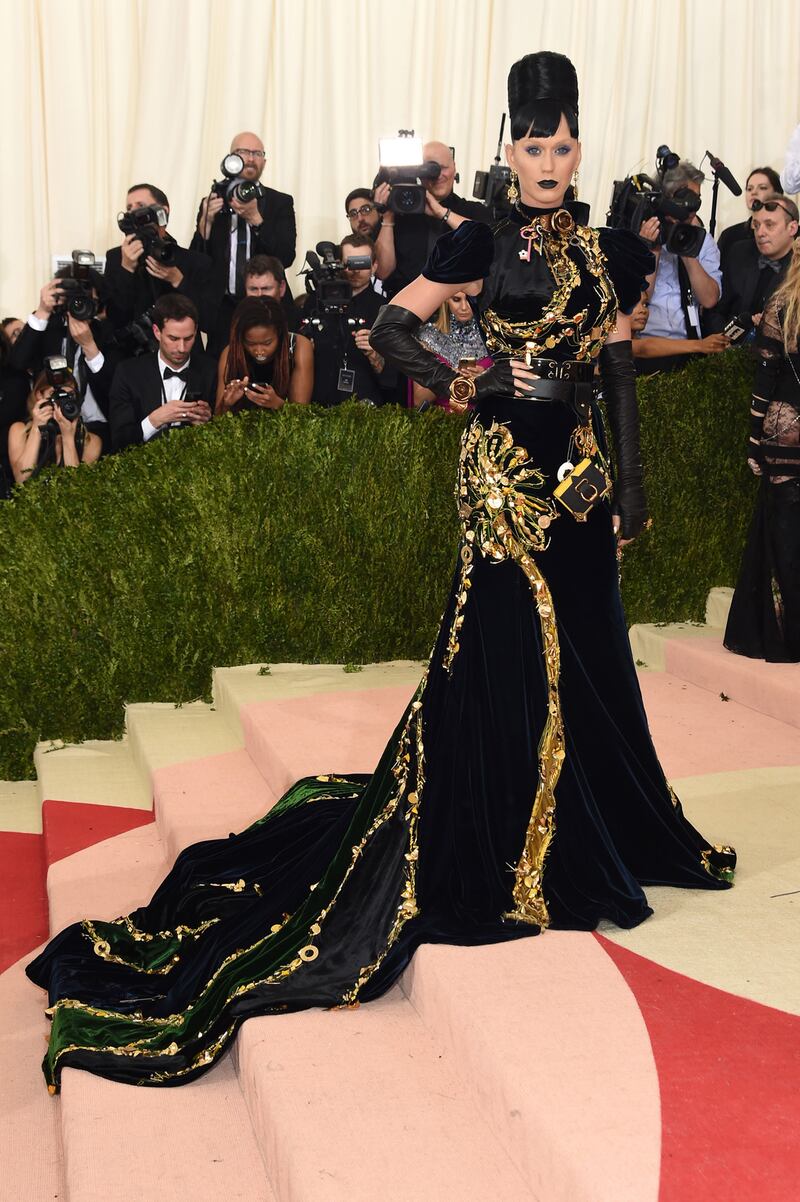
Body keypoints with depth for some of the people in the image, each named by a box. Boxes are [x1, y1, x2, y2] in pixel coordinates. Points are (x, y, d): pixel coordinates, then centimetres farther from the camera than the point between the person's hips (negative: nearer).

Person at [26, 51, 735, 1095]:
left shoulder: (607, 255, 10)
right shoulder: (484, 245, -2)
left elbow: (620, 376, 11)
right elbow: (389, 328, -4)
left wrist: (632, 488, 7)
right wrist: (470, 385, -15)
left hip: (580, 474, 5)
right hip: (506, 474, -5)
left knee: (585, 659, 12)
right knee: (504, 661, 0)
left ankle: (593, 834, 31)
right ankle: (500, 855, 13)